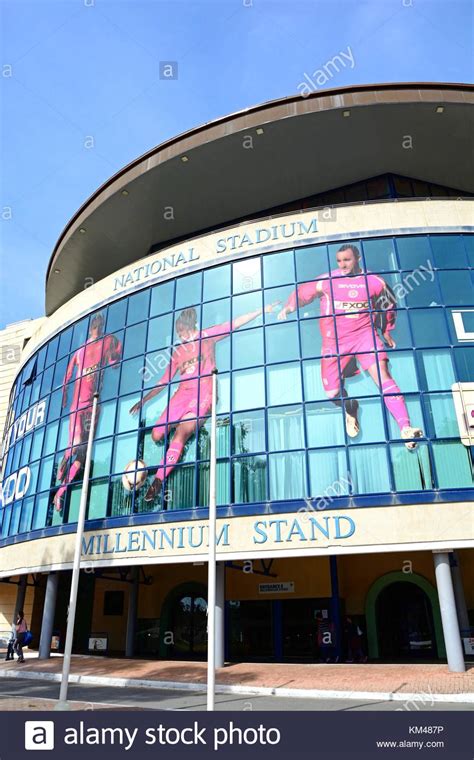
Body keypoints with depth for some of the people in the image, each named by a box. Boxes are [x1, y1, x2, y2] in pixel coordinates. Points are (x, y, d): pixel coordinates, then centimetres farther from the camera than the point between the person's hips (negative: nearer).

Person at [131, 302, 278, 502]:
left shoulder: (207, 336, 9)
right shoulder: (177, 352, 18)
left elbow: (235, 323, 5)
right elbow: (163, 381, 20)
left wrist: (262, 310, 1)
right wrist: (143, 400, 17)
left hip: (203, 393, -4)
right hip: (182, 393, 4)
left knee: (180, 435, -20)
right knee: (157, 435, -9)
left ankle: (158, 481, -16)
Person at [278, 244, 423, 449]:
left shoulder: (375, 282, 1)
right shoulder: (327, 280, -3)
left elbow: (389, 305, 18)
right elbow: (301, 293, 3)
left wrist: (386, 331, 22)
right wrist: (288, 307, -16)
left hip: (364, 334, 0)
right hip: (334, 340, 1)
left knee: (382, 376, -19)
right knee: (332, 393, -1)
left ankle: (405, 428, -20)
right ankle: (350, 408, 35)